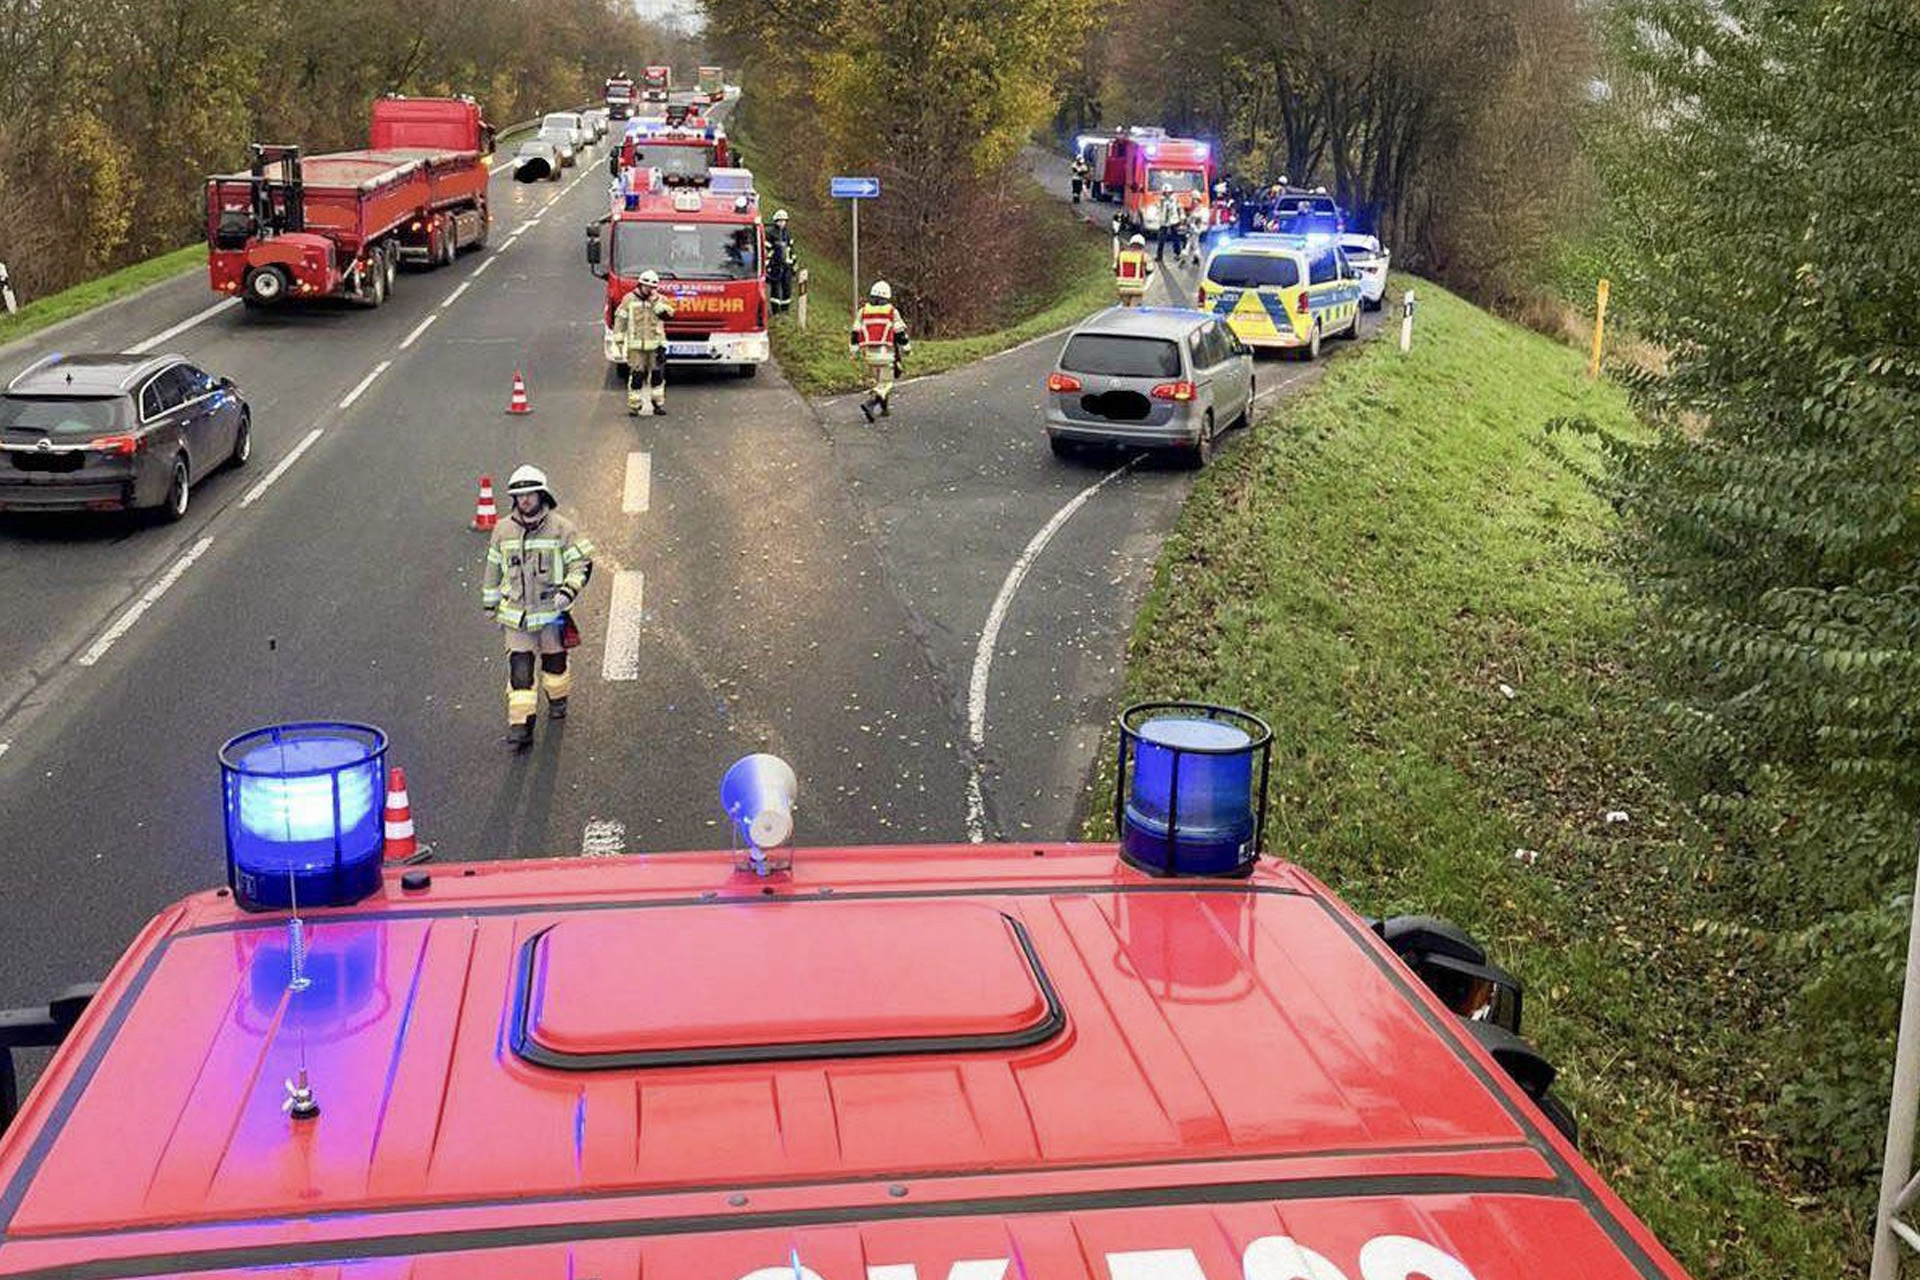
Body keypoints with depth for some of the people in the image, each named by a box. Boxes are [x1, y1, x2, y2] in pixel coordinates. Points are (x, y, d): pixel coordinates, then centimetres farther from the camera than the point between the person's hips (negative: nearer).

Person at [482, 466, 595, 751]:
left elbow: (582, 563, -5)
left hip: (551, 610, -1)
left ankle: (557, 699, 45)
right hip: (516, 614, 1)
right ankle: (521, 725, -8)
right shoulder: (503, 530, 3)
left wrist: (569, 590, -21)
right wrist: (490, 603, 19)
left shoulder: (561, 529, -8)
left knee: (554, 661, 16)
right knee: (519, 669, -7)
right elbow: (494, 568, 14)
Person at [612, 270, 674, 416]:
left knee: (658, 375, 1)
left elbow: (668, 314, -11)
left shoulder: (660, 300, 7)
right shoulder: (629, 300, 3)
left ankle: (658, 403, 11)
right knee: (636, 375, -2)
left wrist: (655, 300, -16)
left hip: (656, 345, 1)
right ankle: (634, 405, 5)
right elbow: (620, 320, 5)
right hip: (635, 345, -1)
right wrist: (620, 342, 2)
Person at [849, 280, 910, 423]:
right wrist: (906, 348, 17)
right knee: (885, 383, -2)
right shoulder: (892, 312, 1)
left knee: (874, 381, 20)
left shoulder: (862, 312, 10)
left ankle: (884, 408, 28)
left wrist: (854, 352, 15)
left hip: (867, 354, 4)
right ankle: (869, 403, -24)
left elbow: (855, 335, 8)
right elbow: (899, 334, 3)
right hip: (885, 353, -4)